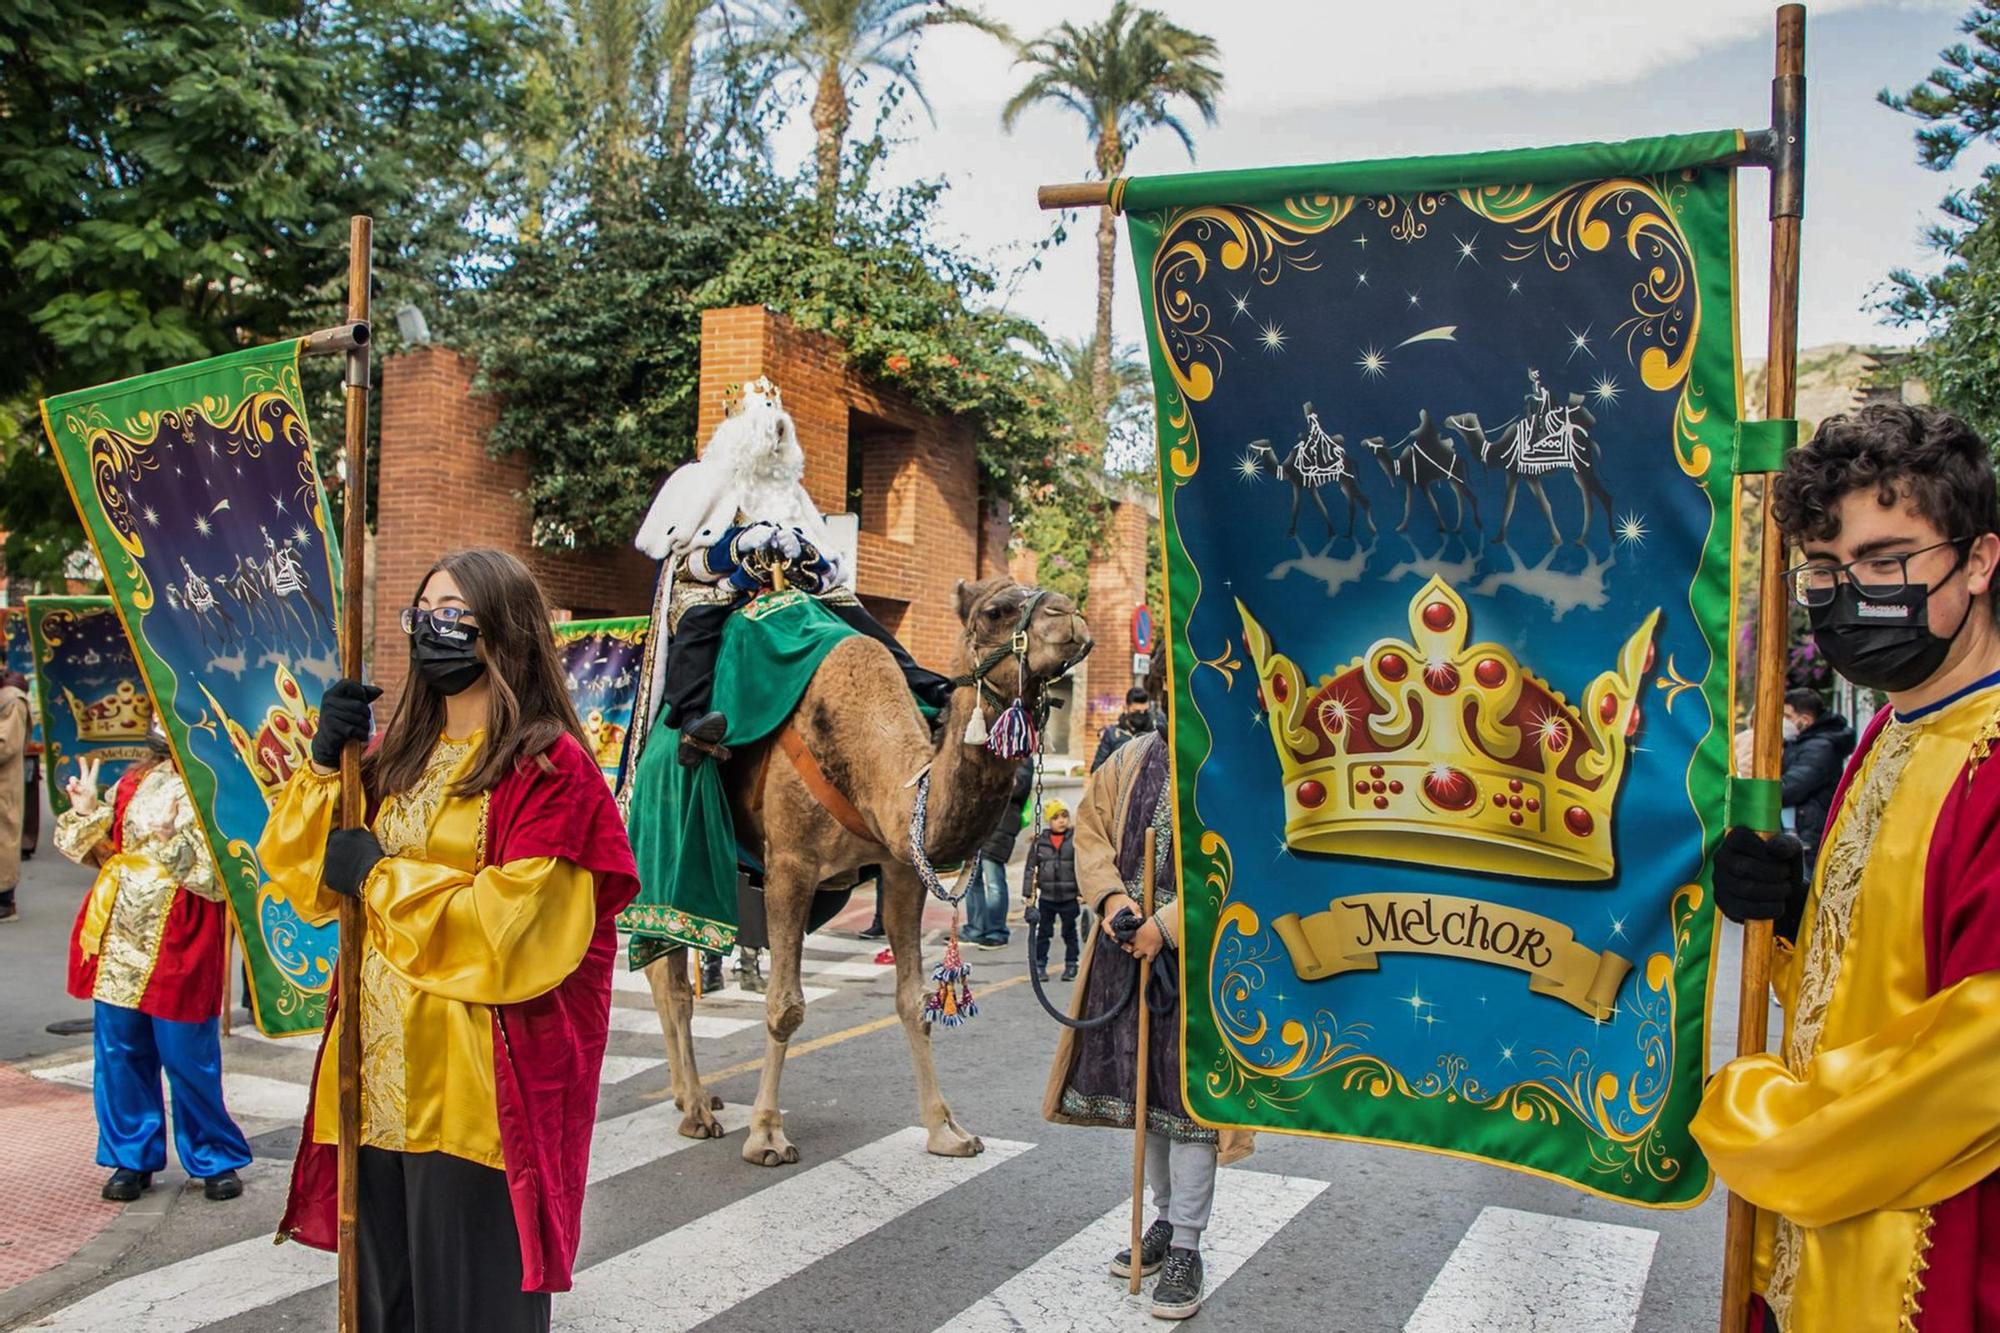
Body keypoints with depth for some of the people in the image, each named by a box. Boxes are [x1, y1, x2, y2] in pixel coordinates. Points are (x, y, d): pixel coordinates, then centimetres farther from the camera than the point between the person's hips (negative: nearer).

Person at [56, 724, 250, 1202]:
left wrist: (175, 842, -29)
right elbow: (104, 849, 18)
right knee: (119, 1054, 12)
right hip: (119, 935, 7)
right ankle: (132, 1158, 26)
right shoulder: (136, 779, 11)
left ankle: (216, 1160, 18)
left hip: (178, 946, -6)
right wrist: (87, 810, 2)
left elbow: (221, 875, -18)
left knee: (190, 1060, 2)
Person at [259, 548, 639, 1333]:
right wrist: (326, 763, -3)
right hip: (377, 1075, 7)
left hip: (477, 1087, -7)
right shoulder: (400, 757, 11)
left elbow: (512, 930, -20)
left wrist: (381, 877, -12)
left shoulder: (551, 770, -12)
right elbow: (299, 871, 12)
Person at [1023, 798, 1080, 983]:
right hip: (1046, 897, 1)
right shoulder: (1040, 841, 0)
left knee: (1069, 933, 10)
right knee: (1043, 932, 8)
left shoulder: (1075, 840, -5)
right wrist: (1029, 894, 2)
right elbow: (1031, 867, 4)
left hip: (1069, 897, -1)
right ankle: (1040, 965, 17)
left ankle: (1071, 965, 22)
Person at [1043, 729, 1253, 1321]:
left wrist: (1166, 925, -20)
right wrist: (1109, 894, -6)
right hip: (1127, 944, 6)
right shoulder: (1133, 758, 9)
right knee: (1143, 1087, 16)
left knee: (1189, 1091, 0)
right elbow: (1090, 823, 10)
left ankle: (1186, 1248, 12)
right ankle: (1166, 1218, 34)